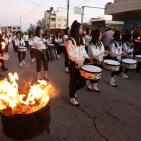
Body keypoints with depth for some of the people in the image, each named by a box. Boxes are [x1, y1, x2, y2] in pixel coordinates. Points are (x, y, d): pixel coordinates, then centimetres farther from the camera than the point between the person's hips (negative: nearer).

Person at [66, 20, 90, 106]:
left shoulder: (82, 39, 9)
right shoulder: (70, 41, -14)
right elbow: (71, 55, -17)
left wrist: (87, 58, -3)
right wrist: (80, 60, -25)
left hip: (81, 64, 7)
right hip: (74, 64, -6)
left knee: (82, 82, 8)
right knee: (73, 81, 6)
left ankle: (73, 91, 37)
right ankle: (72, 98, 26)